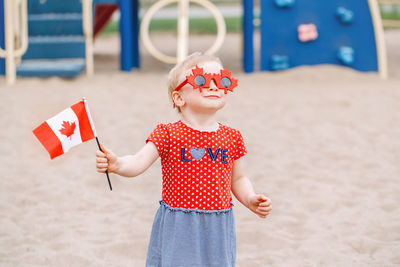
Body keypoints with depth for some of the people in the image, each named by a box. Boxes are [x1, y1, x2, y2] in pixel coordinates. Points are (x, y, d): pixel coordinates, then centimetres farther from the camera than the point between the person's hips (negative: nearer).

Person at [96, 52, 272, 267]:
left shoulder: (231, 138, 6)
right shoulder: (168, 135, -5)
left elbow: (238, 179, 17)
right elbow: (138, 162, -16)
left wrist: (250, 200, 0)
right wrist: (116, 164, -36)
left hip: (217, 231, 3)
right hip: (177, 230, -3)